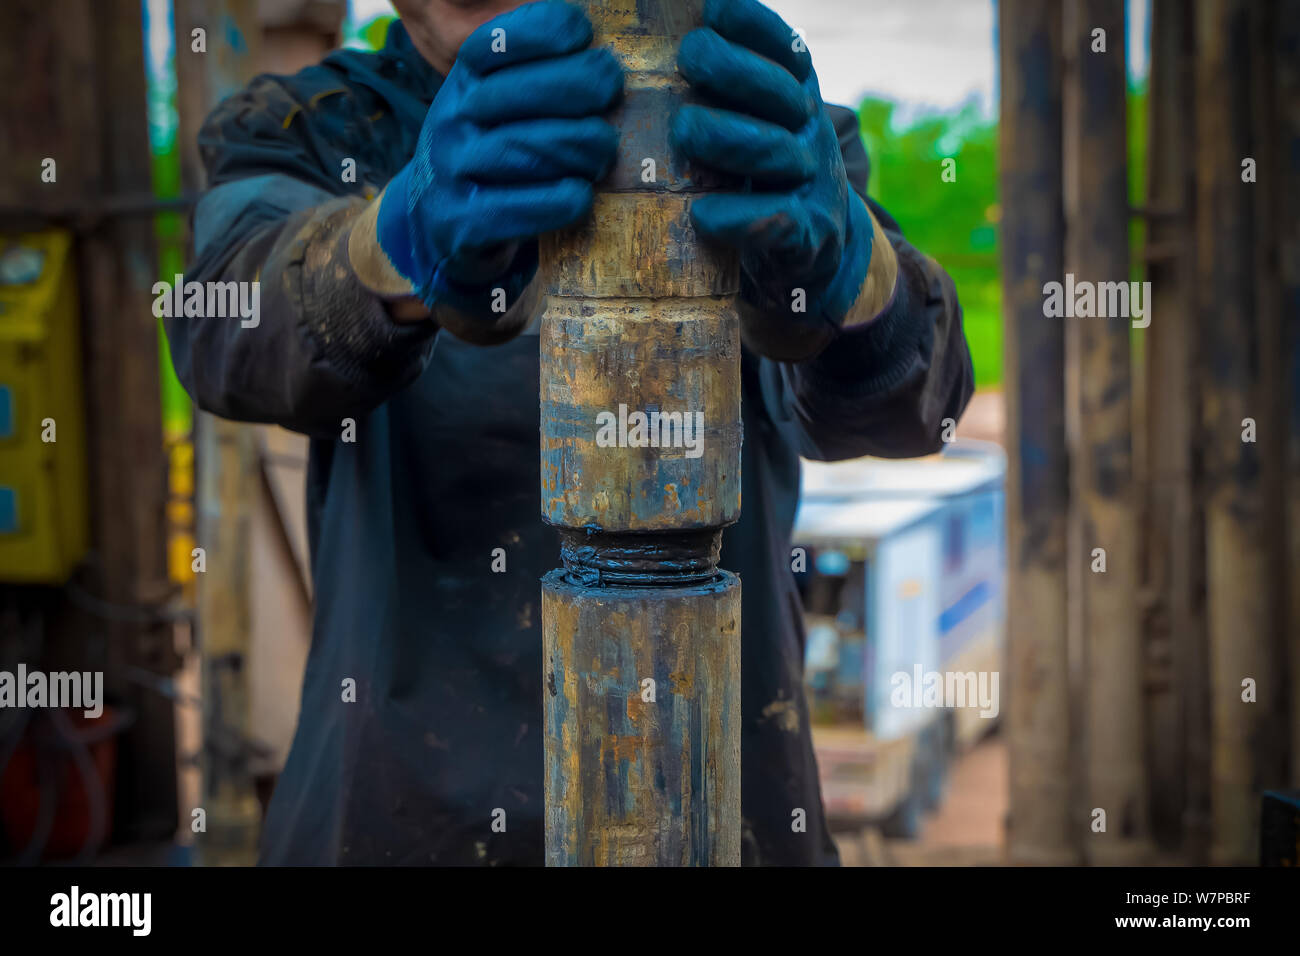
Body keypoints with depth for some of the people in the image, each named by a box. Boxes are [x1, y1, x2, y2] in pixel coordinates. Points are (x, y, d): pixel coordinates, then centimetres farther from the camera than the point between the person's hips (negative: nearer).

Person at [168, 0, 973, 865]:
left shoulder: (748, 135, -2)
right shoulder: (300, 143, -2)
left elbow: (901, 382, -22)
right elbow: (245, 334, -25)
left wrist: (824, 249, -43)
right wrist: (423, 236, -45)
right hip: (398, 828, 0)